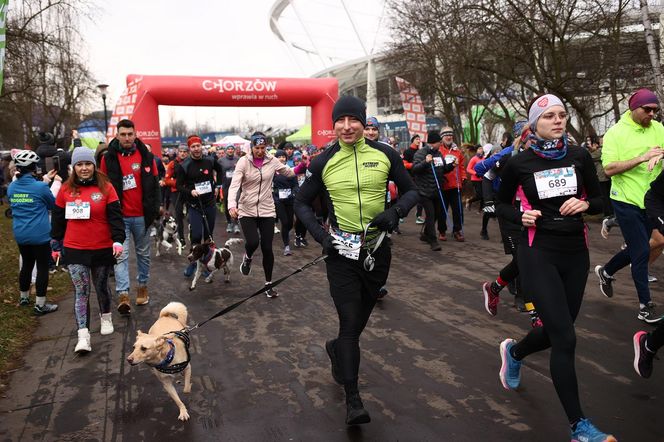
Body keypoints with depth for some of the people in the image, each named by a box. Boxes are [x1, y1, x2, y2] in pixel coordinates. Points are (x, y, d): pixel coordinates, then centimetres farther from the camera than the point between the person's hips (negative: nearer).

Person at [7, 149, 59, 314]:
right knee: (42, 267, 4)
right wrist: (56, 184, 9)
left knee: (26, 265, 22)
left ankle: (24, 297, 36)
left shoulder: (11, 187, 1)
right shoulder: (40, 187, -16)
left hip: (20, 235, 6)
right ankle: (40, 305, 8)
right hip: (39, 235, -6)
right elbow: (53, 204, 0)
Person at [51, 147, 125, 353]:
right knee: (81, 291, -4)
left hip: (103, 248, -1)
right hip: (74, 250, 1)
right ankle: (83, 336, -5)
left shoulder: (105, 187, -4)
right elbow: (58, 219, 10)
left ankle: (106, 317, 40)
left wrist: (118, 240, -19)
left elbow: (115, 216, -8)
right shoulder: (66, 190, 2)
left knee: (101, 286, 15)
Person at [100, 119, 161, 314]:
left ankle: (142, 287, 27)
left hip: (142, 216, 2)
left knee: (143, 253, 13)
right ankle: (123, 294, -8)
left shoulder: (146, 156, 2)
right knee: (121, 255, -6)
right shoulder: (108, 158, 1)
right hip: (119, 216, -1)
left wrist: (154, 209, 0)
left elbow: (155, 184, 6)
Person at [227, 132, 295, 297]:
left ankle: (269, 284, 19)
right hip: (247, 210, -2)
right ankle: (247, 258, 19)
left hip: (267, 210, 2)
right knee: (253, 242, -20)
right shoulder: (244, 161, -9)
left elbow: (288, 173, 15)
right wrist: (232, 205, -33)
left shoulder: (272, 161, -1)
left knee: (267, 248, 2)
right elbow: (234, 185, -18)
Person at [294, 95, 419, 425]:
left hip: (378, 249, 2)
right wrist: (320, 235, -9)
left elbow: (411, 191, 7)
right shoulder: (323, 162, -4)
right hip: (341, 250, -2)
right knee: (350, 322, -4)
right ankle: (352, 398, 8)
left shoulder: (385, 155, -3)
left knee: (362, 315, 19)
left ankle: (337, 349, 50)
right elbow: (302, 203, 6)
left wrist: (396, 211, -14)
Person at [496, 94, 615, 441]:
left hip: (575, 253, 4)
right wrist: (521, 216, -13)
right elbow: (501, 205, 7)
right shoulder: (519, 163, -5)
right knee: (565, 338, -11)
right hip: (539, 254, -4)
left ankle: (514, 352, 48)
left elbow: (599, 201, 8)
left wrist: (584, 204, -13)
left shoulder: (579, 156, 1)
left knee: (556, 332, 15)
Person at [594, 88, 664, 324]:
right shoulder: (616, 133, -10)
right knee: (642, 251, -3)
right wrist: (642, 158, -25)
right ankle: (645, 305, 9)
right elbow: (609, 169, -18)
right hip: (627, 200, -5)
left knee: (635, 249, 16)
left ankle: (606, 272, 43)